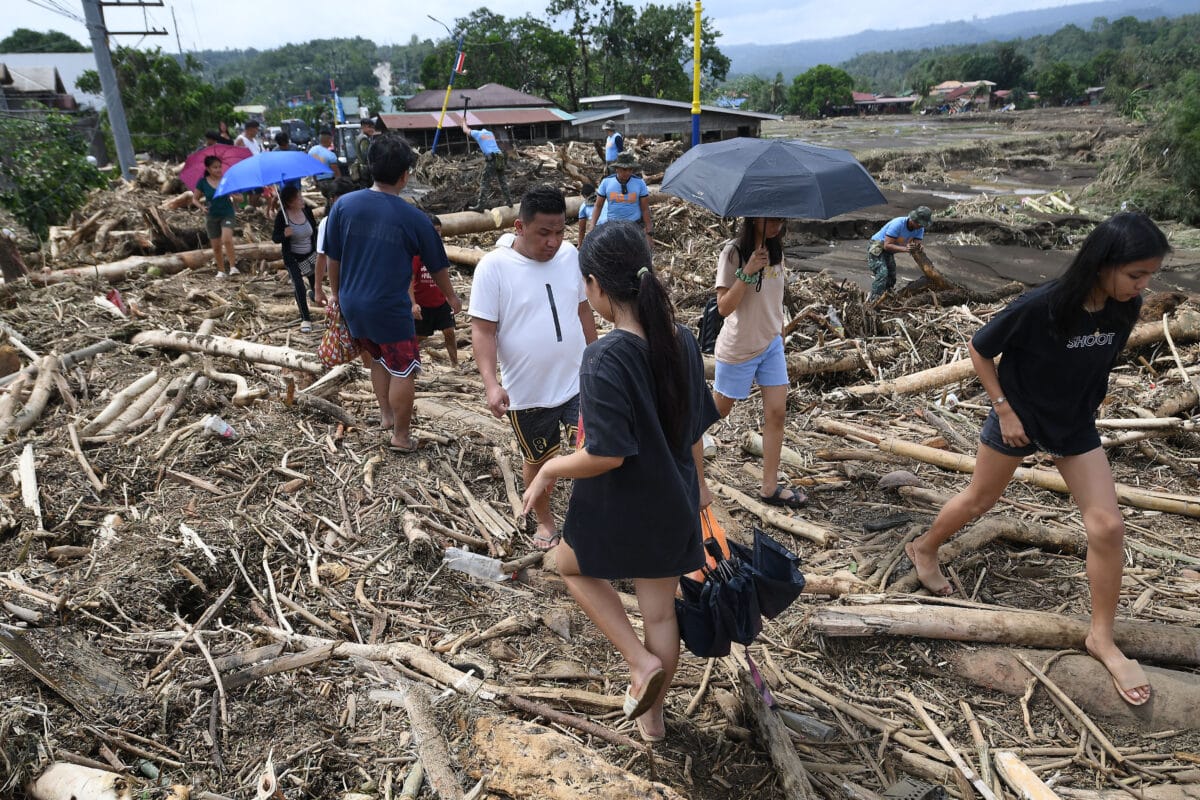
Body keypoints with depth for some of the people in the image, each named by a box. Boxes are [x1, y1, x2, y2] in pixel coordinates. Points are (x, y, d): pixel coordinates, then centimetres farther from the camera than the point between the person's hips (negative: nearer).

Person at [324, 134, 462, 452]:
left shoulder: (344, 205, -4)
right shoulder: (413, 217, -11)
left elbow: (332, 256, 5)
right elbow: (437, 265, 1)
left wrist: (336, 291, 21)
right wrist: (452, 297, 18)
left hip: (352, 304, 5)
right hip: (390, 308, -5)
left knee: (379, 357, 26)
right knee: (403, 370, 8)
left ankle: (386, 414, 38)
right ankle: (401, 436, 16)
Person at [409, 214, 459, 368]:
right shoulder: (416, 252, -13)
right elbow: (409, 280, -16)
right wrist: (413, 304, -24)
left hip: (441, 302, 5)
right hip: (422, 305, -5)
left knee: (450, 333, 2)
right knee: (418, 337, 5)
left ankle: (455, 364, 11)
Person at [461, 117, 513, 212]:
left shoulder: (478, 133, 9)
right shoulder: (491, 133, 26)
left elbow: (465, 130, 26)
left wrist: (464, 121, 45)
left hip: (491, 159, -6)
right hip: (501, 158, 6)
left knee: (484, 182, -7)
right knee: (502, 181, 19)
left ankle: (480, 206, -13)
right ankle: (508, 201, 22)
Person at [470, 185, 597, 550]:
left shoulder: (571, 255, -1)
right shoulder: (494, 266, -14)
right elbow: (482, 329, -15)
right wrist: (491, 383, -27)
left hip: (578, 381, 3)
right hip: (527, 392, -2)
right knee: (538, 460, 16)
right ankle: (544, 519, 40)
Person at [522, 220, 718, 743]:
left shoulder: (604, 358, -27)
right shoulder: (682, 341, -5)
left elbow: (606, 454, -28)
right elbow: (695, 428, 6)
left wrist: (549, 471, -10)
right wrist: (697, 484, 21)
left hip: (618, 508, -6)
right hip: (673, 505, 6)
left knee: (572, 566, 27)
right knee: (660, 612, 22)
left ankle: (642, 662, 18)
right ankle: (651, 715, 42)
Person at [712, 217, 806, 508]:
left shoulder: (775, 249, 3)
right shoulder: (733, 252, -17)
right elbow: (724, 307, -21)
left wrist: (781, 335, 18)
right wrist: (747, 272, -30)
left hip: (771, 344, 6)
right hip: (738, 349, -6)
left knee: (776, 412, 1)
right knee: (717, 411, 9)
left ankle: (770, 488, 8)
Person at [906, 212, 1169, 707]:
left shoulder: (1124, 309, -12)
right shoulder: (1039, 307, -28)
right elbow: (979, 350, -16)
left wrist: (1090, 403, 9)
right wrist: (1004, 410, -16)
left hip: (1076, 425, 5)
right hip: (1019, 419, -4)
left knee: (1107, 526, -1)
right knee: (980, 499, 14)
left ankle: (1102, 638, 14)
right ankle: (924, 549, 42)